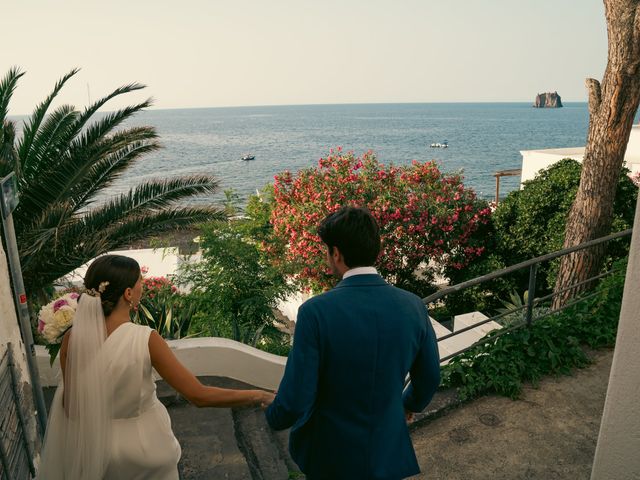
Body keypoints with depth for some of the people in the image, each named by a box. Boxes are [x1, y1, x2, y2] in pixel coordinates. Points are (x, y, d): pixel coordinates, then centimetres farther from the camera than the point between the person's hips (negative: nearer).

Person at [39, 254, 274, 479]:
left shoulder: (72, 338, -17)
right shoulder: (146, 340, -26)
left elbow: (71, 407, -7)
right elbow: (199, 396, -25)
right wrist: (258, 395, -15)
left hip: (96, 443, 2)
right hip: (143, 443, -2)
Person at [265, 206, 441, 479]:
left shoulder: (316, 311, -26)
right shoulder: (413, 306, -13)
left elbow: (295, 403, -22)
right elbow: (429, 377, 2)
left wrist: (273, 417, 2)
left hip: (331, 453, -2)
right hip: (388, 449, 3)